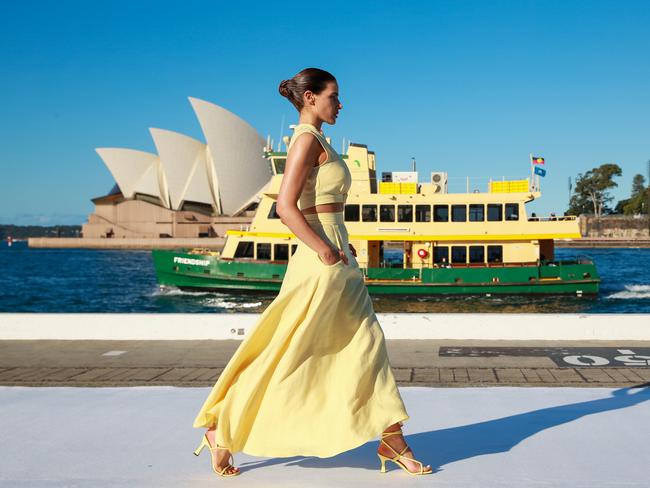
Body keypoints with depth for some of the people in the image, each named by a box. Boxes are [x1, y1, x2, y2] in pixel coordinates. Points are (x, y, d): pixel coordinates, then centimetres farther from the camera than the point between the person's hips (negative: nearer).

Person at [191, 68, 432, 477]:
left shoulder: (316, 142, 17)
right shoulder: (308, 138, -11)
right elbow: (286, 208, -21)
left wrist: (340, 246, 12)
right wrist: (326, 251, -20)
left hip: (337, 263, 10)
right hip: (322, 264, -10)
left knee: (368, 345, 10)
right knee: (287, 357, -2)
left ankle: (393, 441, 17)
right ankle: (223, 430, 12)